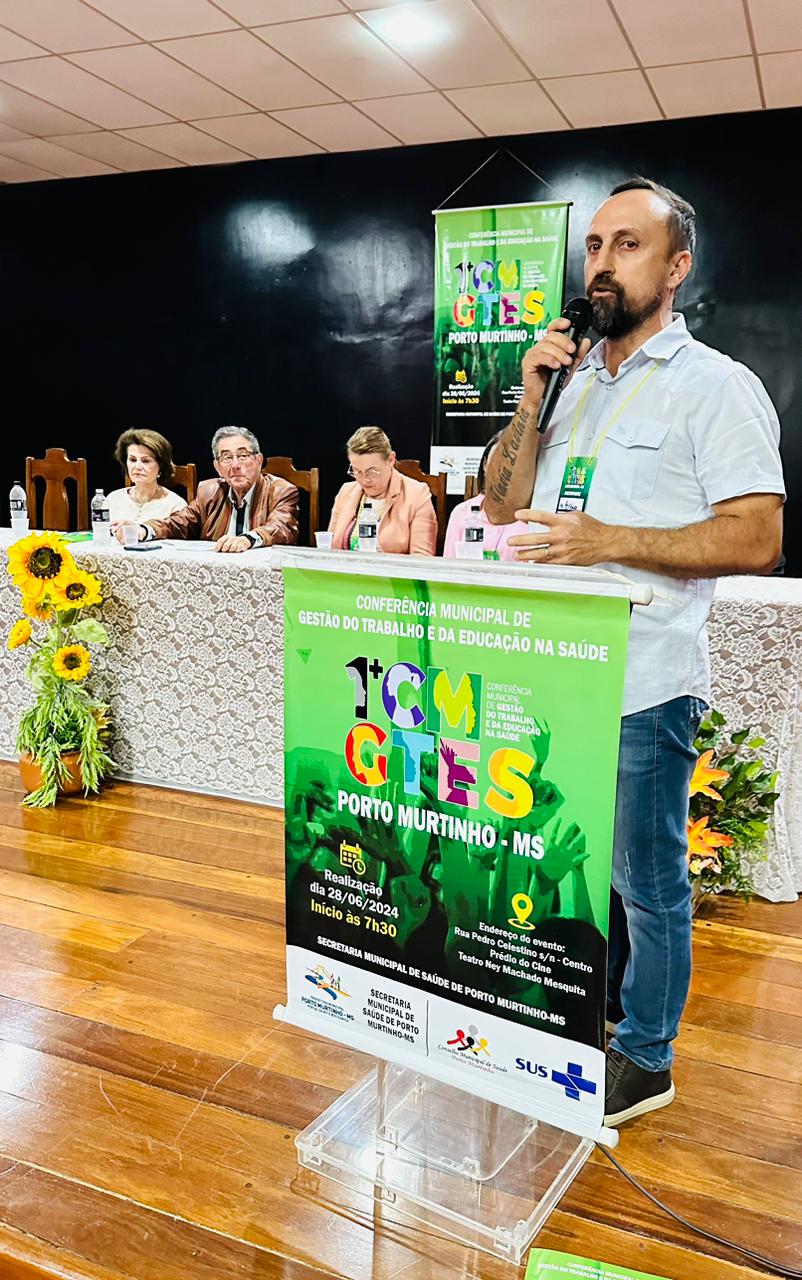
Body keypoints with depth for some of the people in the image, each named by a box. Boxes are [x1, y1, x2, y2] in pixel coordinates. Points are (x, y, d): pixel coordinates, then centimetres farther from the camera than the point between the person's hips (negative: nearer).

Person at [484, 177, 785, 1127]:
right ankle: (593, 1016, 41)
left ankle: (644, 1058, 28)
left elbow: (756, 540, -14)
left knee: (646, 885, 7)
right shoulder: (570, 377, 13)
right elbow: (501, 508, 13)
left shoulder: (716, 386, -6)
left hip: (642, 685, -6)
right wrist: (531, 404, -1)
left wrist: (608, 540, -21)